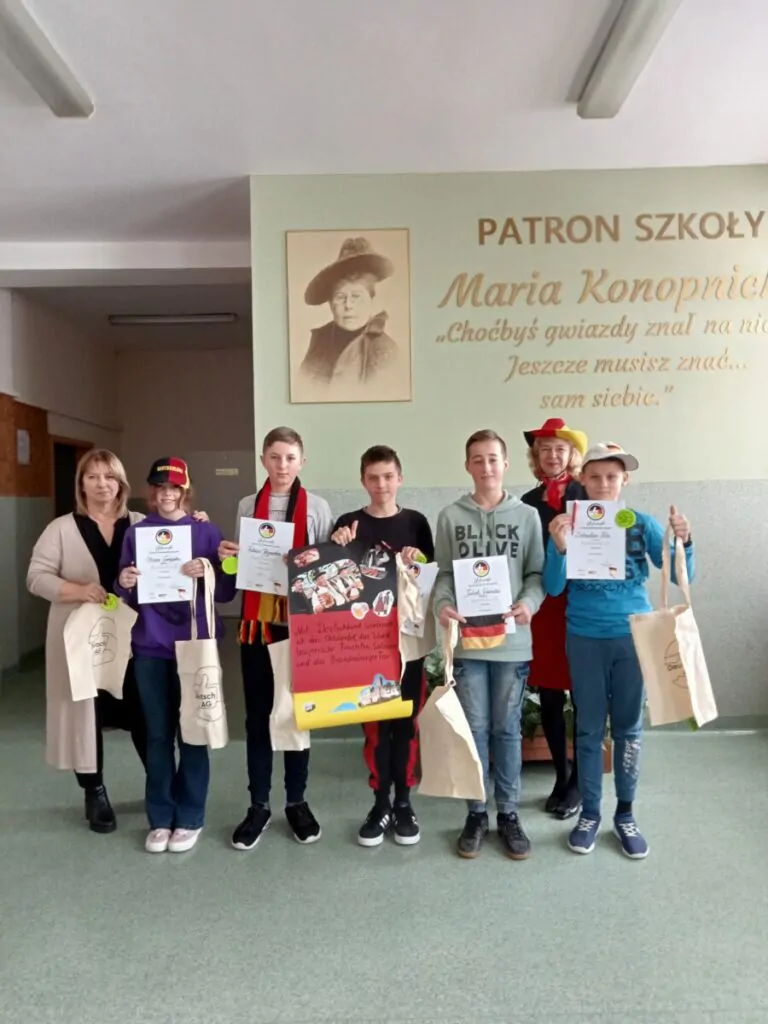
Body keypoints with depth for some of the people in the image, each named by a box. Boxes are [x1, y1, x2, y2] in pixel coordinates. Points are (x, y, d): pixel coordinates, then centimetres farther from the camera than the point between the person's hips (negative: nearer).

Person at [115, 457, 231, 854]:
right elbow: (129, 597, 8)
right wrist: (125, 584, -14)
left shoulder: (206, 532, -1)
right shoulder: (136, 533, 5)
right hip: (150, 646, 2)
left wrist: (207, 573, -22)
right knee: (158, 735, 9)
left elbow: (228, 591, -3)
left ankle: (190, 818, 20)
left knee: (192, 732, 6)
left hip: (195, 642, -2)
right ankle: (160, 818, 23)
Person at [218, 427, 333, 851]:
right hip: (257, 620, 2)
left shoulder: (317, 507, 0)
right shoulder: (248, 506, 8)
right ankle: (258, 805, 21)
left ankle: (296, 802, 24)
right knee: (257, 714, 7)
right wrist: (227, 557, -6)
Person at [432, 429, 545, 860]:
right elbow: (444, 573, 4)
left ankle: (509, 813, 25)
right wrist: (442, 605, -15)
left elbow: (537, 572, 3)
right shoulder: (451, 517, 3)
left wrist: (529, 603, -16)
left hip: (513, 640, 0)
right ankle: (477, 813, 24)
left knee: (508, 728, 11)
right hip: (467, 639, 0)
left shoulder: (527, 516, 3)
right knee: (474, 727, 9)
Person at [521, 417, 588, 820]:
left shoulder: (588, 496, 0)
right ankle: (561, 776, 27)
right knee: (549, 697, 10)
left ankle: (579, 782, 21)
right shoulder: (529, 501, 8)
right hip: (543, 605, 3)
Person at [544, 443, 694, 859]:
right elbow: (553, 588, -8)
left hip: (633, 636, 1)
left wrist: (683, 541, -22)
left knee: (629, 726, 10)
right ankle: (589, 812, 23)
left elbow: (680, 577, -3)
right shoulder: (568, 524, -3)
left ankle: (625, 814, 25)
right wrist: (559, 548, -25)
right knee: (589, 727, 8)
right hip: (585, 638, 0)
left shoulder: (641, 523, -1)